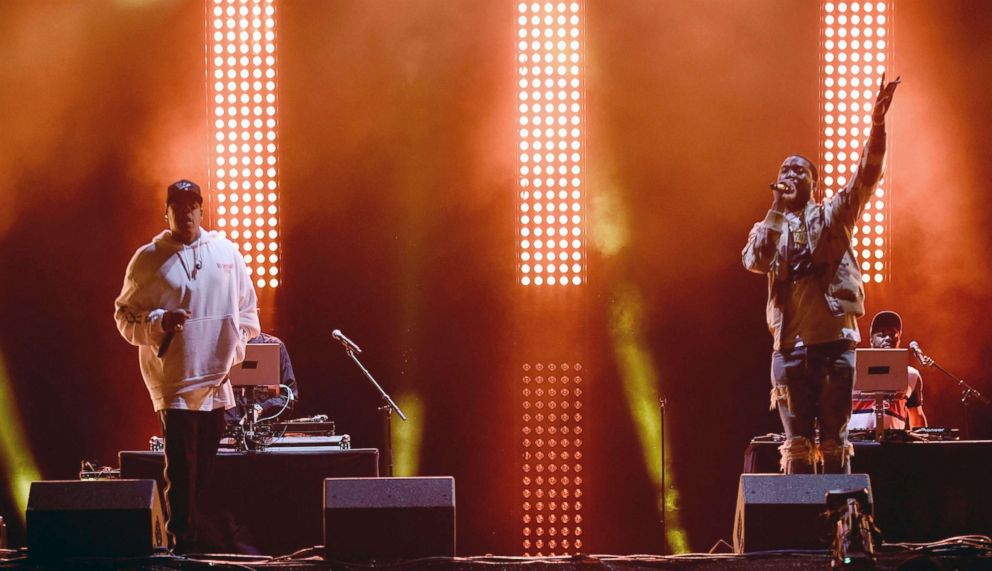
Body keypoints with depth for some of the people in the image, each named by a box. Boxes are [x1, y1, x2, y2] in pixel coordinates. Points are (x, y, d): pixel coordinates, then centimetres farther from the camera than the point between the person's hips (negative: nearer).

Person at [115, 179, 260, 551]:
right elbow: (125, 316, 3)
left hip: (218, 379, 4)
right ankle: (182, 541, -7)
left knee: (206, 466, 9)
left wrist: (239, 345, 9)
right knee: (181, 468, -10)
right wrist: (158, 323, -15)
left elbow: (247, 307, 21)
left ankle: (205, 537, 19)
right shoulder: (148, 259, 1)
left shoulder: (226, 253, 11)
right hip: (173, 380, -4)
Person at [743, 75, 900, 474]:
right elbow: (754, 261, -7)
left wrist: (877, 122, -19)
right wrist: (777, 208, -7)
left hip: (836, 339, -1)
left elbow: (866, 175, -3)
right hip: (790, 344, 1)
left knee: (835, 438, -1)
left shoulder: (833, 215, 11)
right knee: (797, 440, 1)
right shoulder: (767, 228, 14)